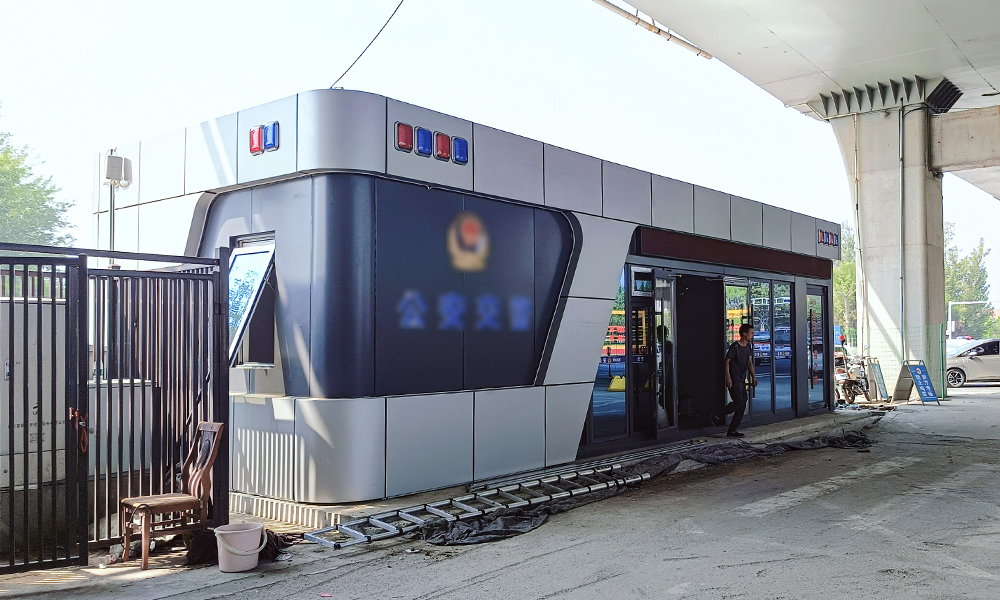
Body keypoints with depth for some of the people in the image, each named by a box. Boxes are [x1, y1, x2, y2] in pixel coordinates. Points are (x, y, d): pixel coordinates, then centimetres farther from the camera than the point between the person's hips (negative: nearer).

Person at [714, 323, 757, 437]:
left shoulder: (749, 346, 11)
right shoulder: (735, 346, -13)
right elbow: (727, 361, -12)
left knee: (742, 406, 5)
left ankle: (732, 431, 10)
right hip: (734, 380, -8)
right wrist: (728, 377, -18)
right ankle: (718, 416, 4)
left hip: (742, 380, 8)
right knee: (738, 402, -15)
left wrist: (753, 376, 7)